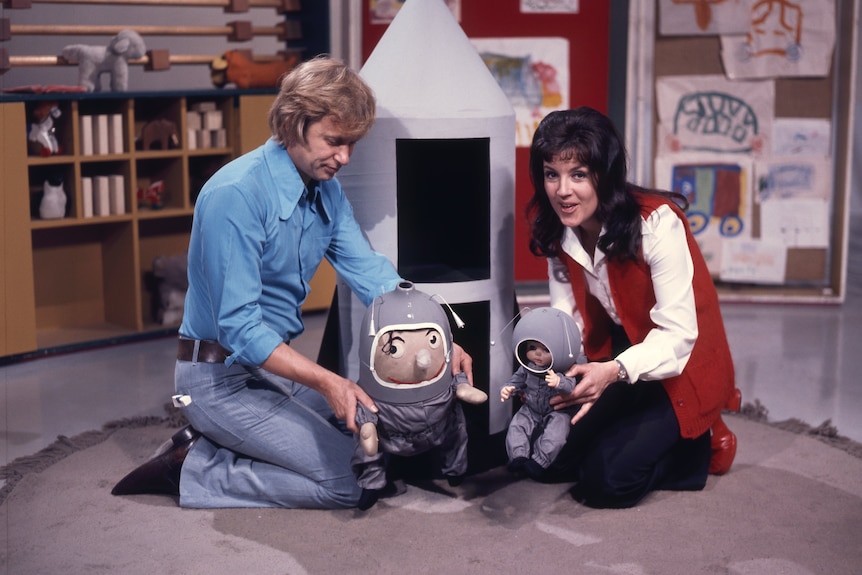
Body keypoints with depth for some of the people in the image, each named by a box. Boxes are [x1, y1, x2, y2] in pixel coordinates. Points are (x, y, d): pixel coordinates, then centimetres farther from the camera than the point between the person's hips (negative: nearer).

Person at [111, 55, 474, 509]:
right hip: (222, 378, -9)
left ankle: (213, 443, 10)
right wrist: (325, 381, -35)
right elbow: (239, 327, -27)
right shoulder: (236, 195, -23)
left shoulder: (327, 190, 4)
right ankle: (191, 469, -5)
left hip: (276, 365, 9)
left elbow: (372, 274, 0)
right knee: (348, 480, -16)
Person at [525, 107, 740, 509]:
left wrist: (615, 371, -45)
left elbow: (678, 333, -29)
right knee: (550, 460, -4)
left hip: (677, 367, -6)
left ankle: (699, 445, 10)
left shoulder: (657, 223, -27)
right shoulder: (558, 229, -7)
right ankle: (636, 431, 20)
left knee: (606, 482, -17)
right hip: (615, 359, 6)